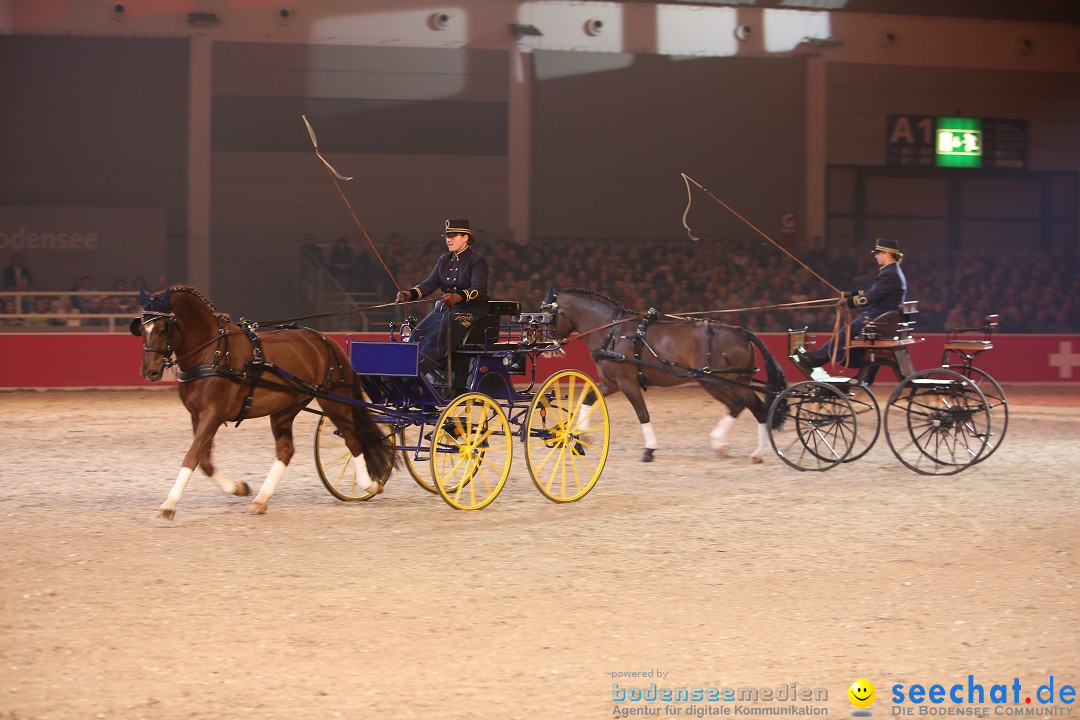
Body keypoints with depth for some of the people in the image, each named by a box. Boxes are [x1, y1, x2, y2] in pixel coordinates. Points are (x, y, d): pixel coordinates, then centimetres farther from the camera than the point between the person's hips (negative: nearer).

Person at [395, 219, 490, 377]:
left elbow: (478, 288, -21)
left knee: (440, 332, -34)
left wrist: (458, 297, -42)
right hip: (445, 307, 7)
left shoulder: (477, 261, -5)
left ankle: (421, 368, -43)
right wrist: (410, 294, -17)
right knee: (419, 333, -19)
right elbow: (430, 283, 5)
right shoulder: (443, 260, 17)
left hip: (472, 308, -7)